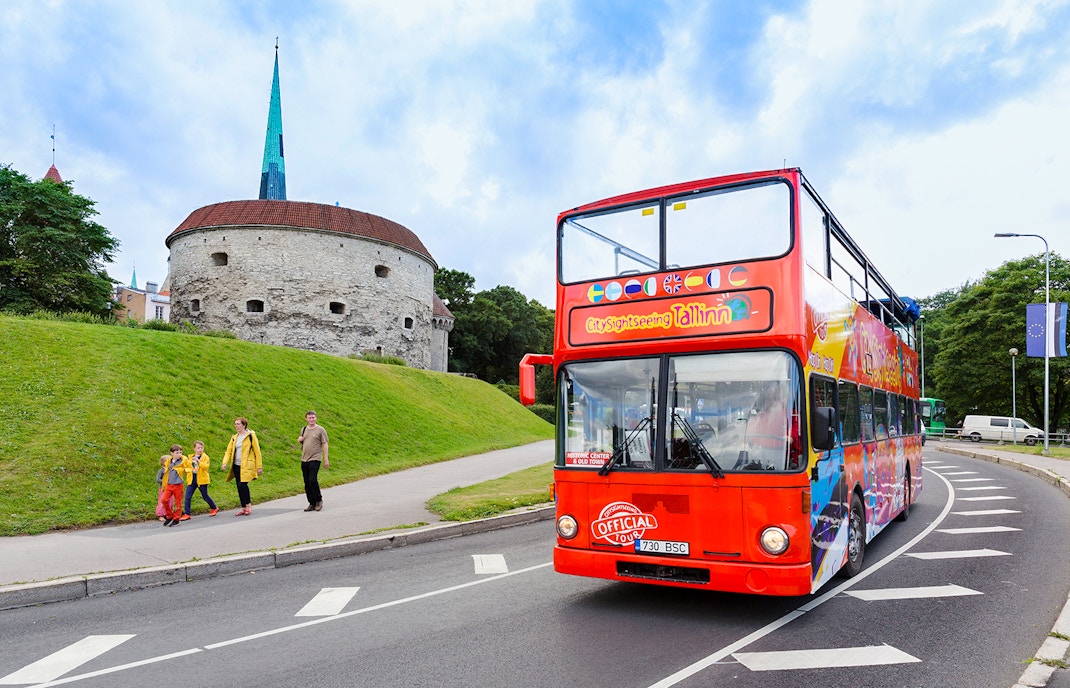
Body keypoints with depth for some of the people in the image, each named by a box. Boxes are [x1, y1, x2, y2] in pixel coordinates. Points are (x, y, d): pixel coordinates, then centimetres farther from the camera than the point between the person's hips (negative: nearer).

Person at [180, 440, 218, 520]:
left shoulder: (205, 457, -4)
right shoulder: (191, 457, 11)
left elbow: (206, 466, -20)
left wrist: (198, 461, -30)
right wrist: (189, 470, -2)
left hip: (201, 480, -4)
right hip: (191, 480, 4)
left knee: (205, 496, 6)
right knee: (187, 497, -4)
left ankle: (214, 508, 27)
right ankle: (186, 514, 1)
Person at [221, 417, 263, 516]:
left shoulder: (250, 436, -3)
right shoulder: (234, 437, 13)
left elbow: (257, 451, -3)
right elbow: (229, 451, 11)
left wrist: (259, 467, -5)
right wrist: (225, 462, -7)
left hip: (246, 466, -6)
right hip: (236, 466, 6)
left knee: (242, 484, -18)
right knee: (239, 487, 6)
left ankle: (248, 505, -1)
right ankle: (243, 508, 16)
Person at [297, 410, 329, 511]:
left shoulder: (320, 430, -3)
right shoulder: (303, 429, 14)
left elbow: (324, 445, -4)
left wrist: (326, 459, -8)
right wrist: (299, 440, 3)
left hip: (315, 459, -6)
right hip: (304, 460, 6)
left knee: (312, 480, -16)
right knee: (307, 483, 7)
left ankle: (319, 500, 3)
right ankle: (312, 504, 15)